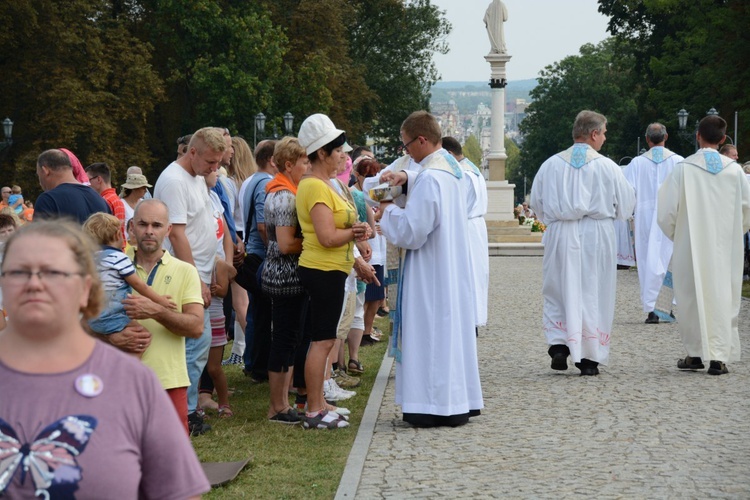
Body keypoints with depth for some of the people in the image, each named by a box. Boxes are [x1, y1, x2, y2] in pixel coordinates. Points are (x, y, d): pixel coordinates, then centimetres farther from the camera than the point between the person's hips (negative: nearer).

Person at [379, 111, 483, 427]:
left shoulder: (429, 178, -21)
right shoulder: (451, 168, 8)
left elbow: (411, 232, -21)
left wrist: (388, 211, -5)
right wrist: (407, 179, 12)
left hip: (430, 272, -9)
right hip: (453, 267, 9)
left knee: (431, 333, -3)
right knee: (451, 329, 14)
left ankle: (436, 405, 1)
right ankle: (460, 401, 20)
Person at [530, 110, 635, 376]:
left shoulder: (551, 165, 1)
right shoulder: (607, 166, -6)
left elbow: (537, 203, 9)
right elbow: (627, 204, 2)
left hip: (560, 235, 1)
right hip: (597, 237, -1)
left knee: (559, 292, 12)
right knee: (593, 294, 6)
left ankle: (559, 344, -4)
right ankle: (590, 359, 8)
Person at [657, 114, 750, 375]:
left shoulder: (683, 168, -9)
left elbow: (666, 212, -6)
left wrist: (675, 235, 12)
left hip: (691, 246, -2)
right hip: (726, 247, 2)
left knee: (693, 297, 9)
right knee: (723, 297, 6)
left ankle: (696, 353, 15)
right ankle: (719, 356, 2)